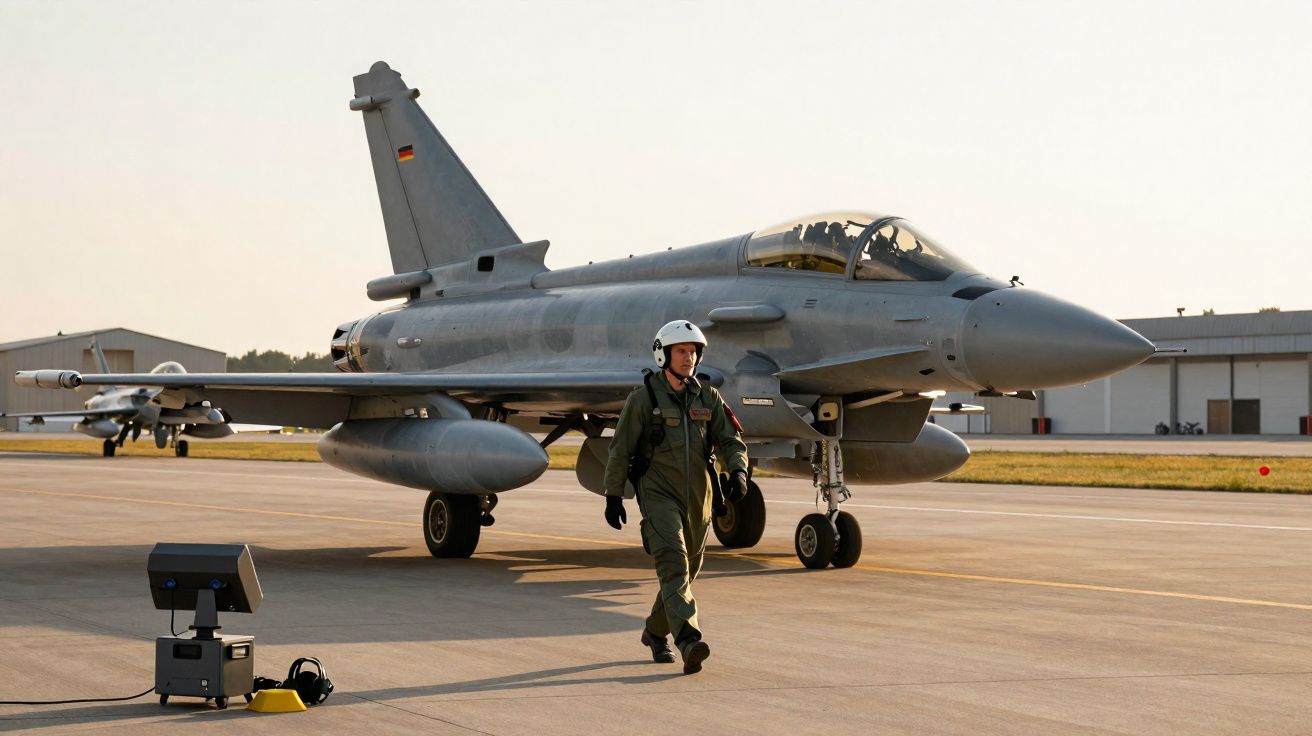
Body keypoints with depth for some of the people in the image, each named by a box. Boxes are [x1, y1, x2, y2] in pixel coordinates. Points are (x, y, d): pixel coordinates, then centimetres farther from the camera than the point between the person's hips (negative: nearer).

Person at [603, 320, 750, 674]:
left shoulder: (707, 398, 8)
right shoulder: (643, 398, -4)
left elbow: (730, 441, 6)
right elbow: (620, 450, 0)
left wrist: (738, 472, -14)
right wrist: (613, 496, 0)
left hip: (698, 498, 5)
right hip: (658, 494, -5)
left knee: (687, 570, 13)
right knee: (672, 562, -21)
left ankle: (656, 632, 35)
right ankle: (689, 641, -34)